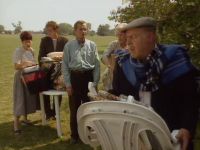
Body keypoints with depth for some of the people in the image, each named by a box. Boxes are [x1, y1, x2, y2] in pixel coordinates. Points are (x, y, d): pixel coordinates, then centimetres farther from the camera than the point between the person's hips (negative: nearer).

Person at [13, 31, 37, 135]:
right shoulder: (18, 51, -15)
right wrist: (24, 63, -35)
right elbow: (16, 67, -22)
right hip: (21, 77, -7)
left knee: (29, 98, 13)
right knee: (20, 100, -6)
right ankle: (16, 123, -2)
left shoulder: (31, 50, 7)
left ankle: (25, 118, 29)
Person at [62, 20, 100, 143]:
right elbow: (65, 66, 1)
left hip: (89, 77, 0)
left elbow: (97, 65, 1)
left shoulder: (92, 45, 1)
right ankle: (75, 135, 26)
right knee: (74, 108, 9)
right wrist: (68, 84, -4)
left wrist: (95, 82, -2)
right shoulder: (69, 46, 0)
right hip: (74, 77, 0)